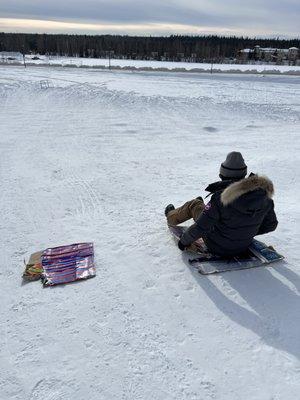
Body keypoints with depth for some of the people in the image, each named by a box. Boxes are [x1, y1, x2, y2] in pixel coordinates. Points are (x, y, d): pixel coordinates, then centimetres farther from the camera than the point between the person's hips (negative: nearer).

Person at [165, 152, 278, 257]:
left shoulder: (220, 198, -33)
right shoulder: (263, 194, -17)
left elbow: (200, 228, -27)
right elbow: (271, 225, -3)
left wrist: (184, 240, -7)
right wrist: (248, 232, 13)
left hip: (217, 247, -4)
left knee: (194, 204, 15)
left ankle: (172, 216, 45)